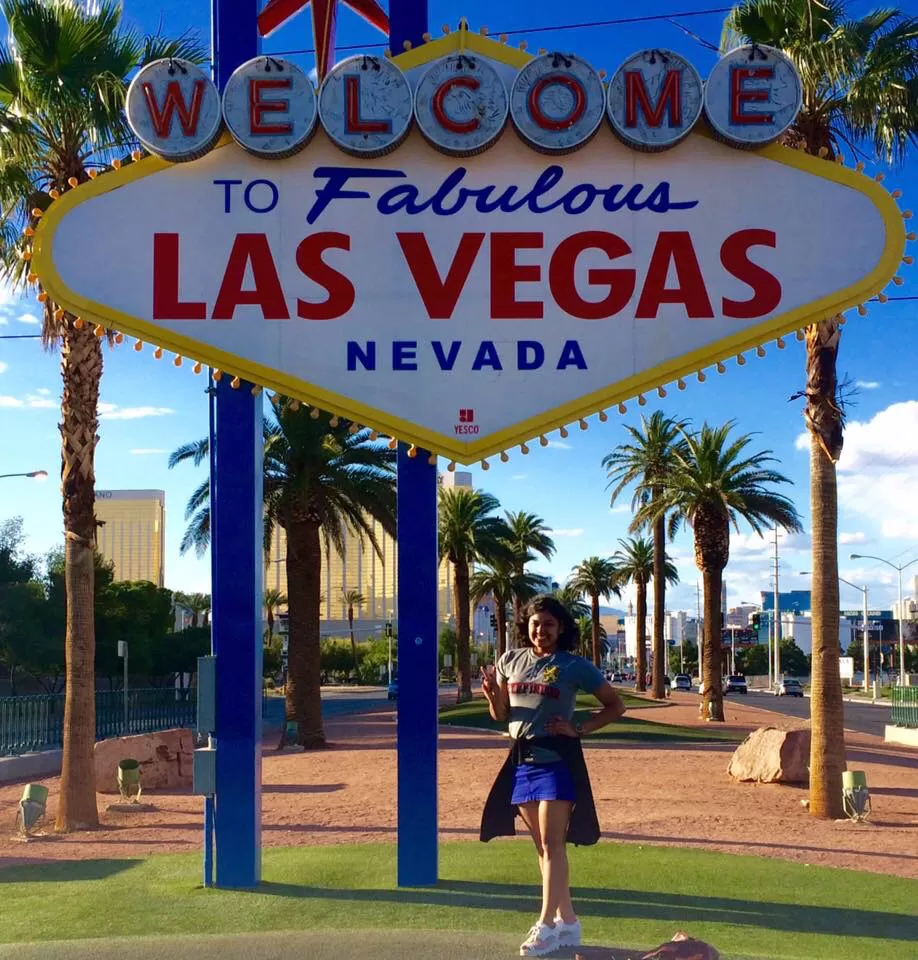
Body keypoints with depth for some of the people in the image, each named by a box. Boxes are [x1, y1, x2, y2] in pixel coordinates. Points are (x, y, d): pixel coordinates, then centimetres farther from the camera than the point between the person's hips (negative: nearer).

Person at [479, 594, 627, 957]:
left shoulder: (575, 666, -4)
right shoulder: (511, 660, 8)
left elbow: (615, 705, 1)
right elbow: (501, 715, 13)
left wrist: (579, 729, -10)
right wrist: (492, 695, -9)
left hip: (557, 760, -5)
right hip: (521, 760, 5)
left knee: (552, 844, -8)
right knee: (543, 846, 10)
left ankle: (547, 924, -6)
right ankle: (567, 921, 20)